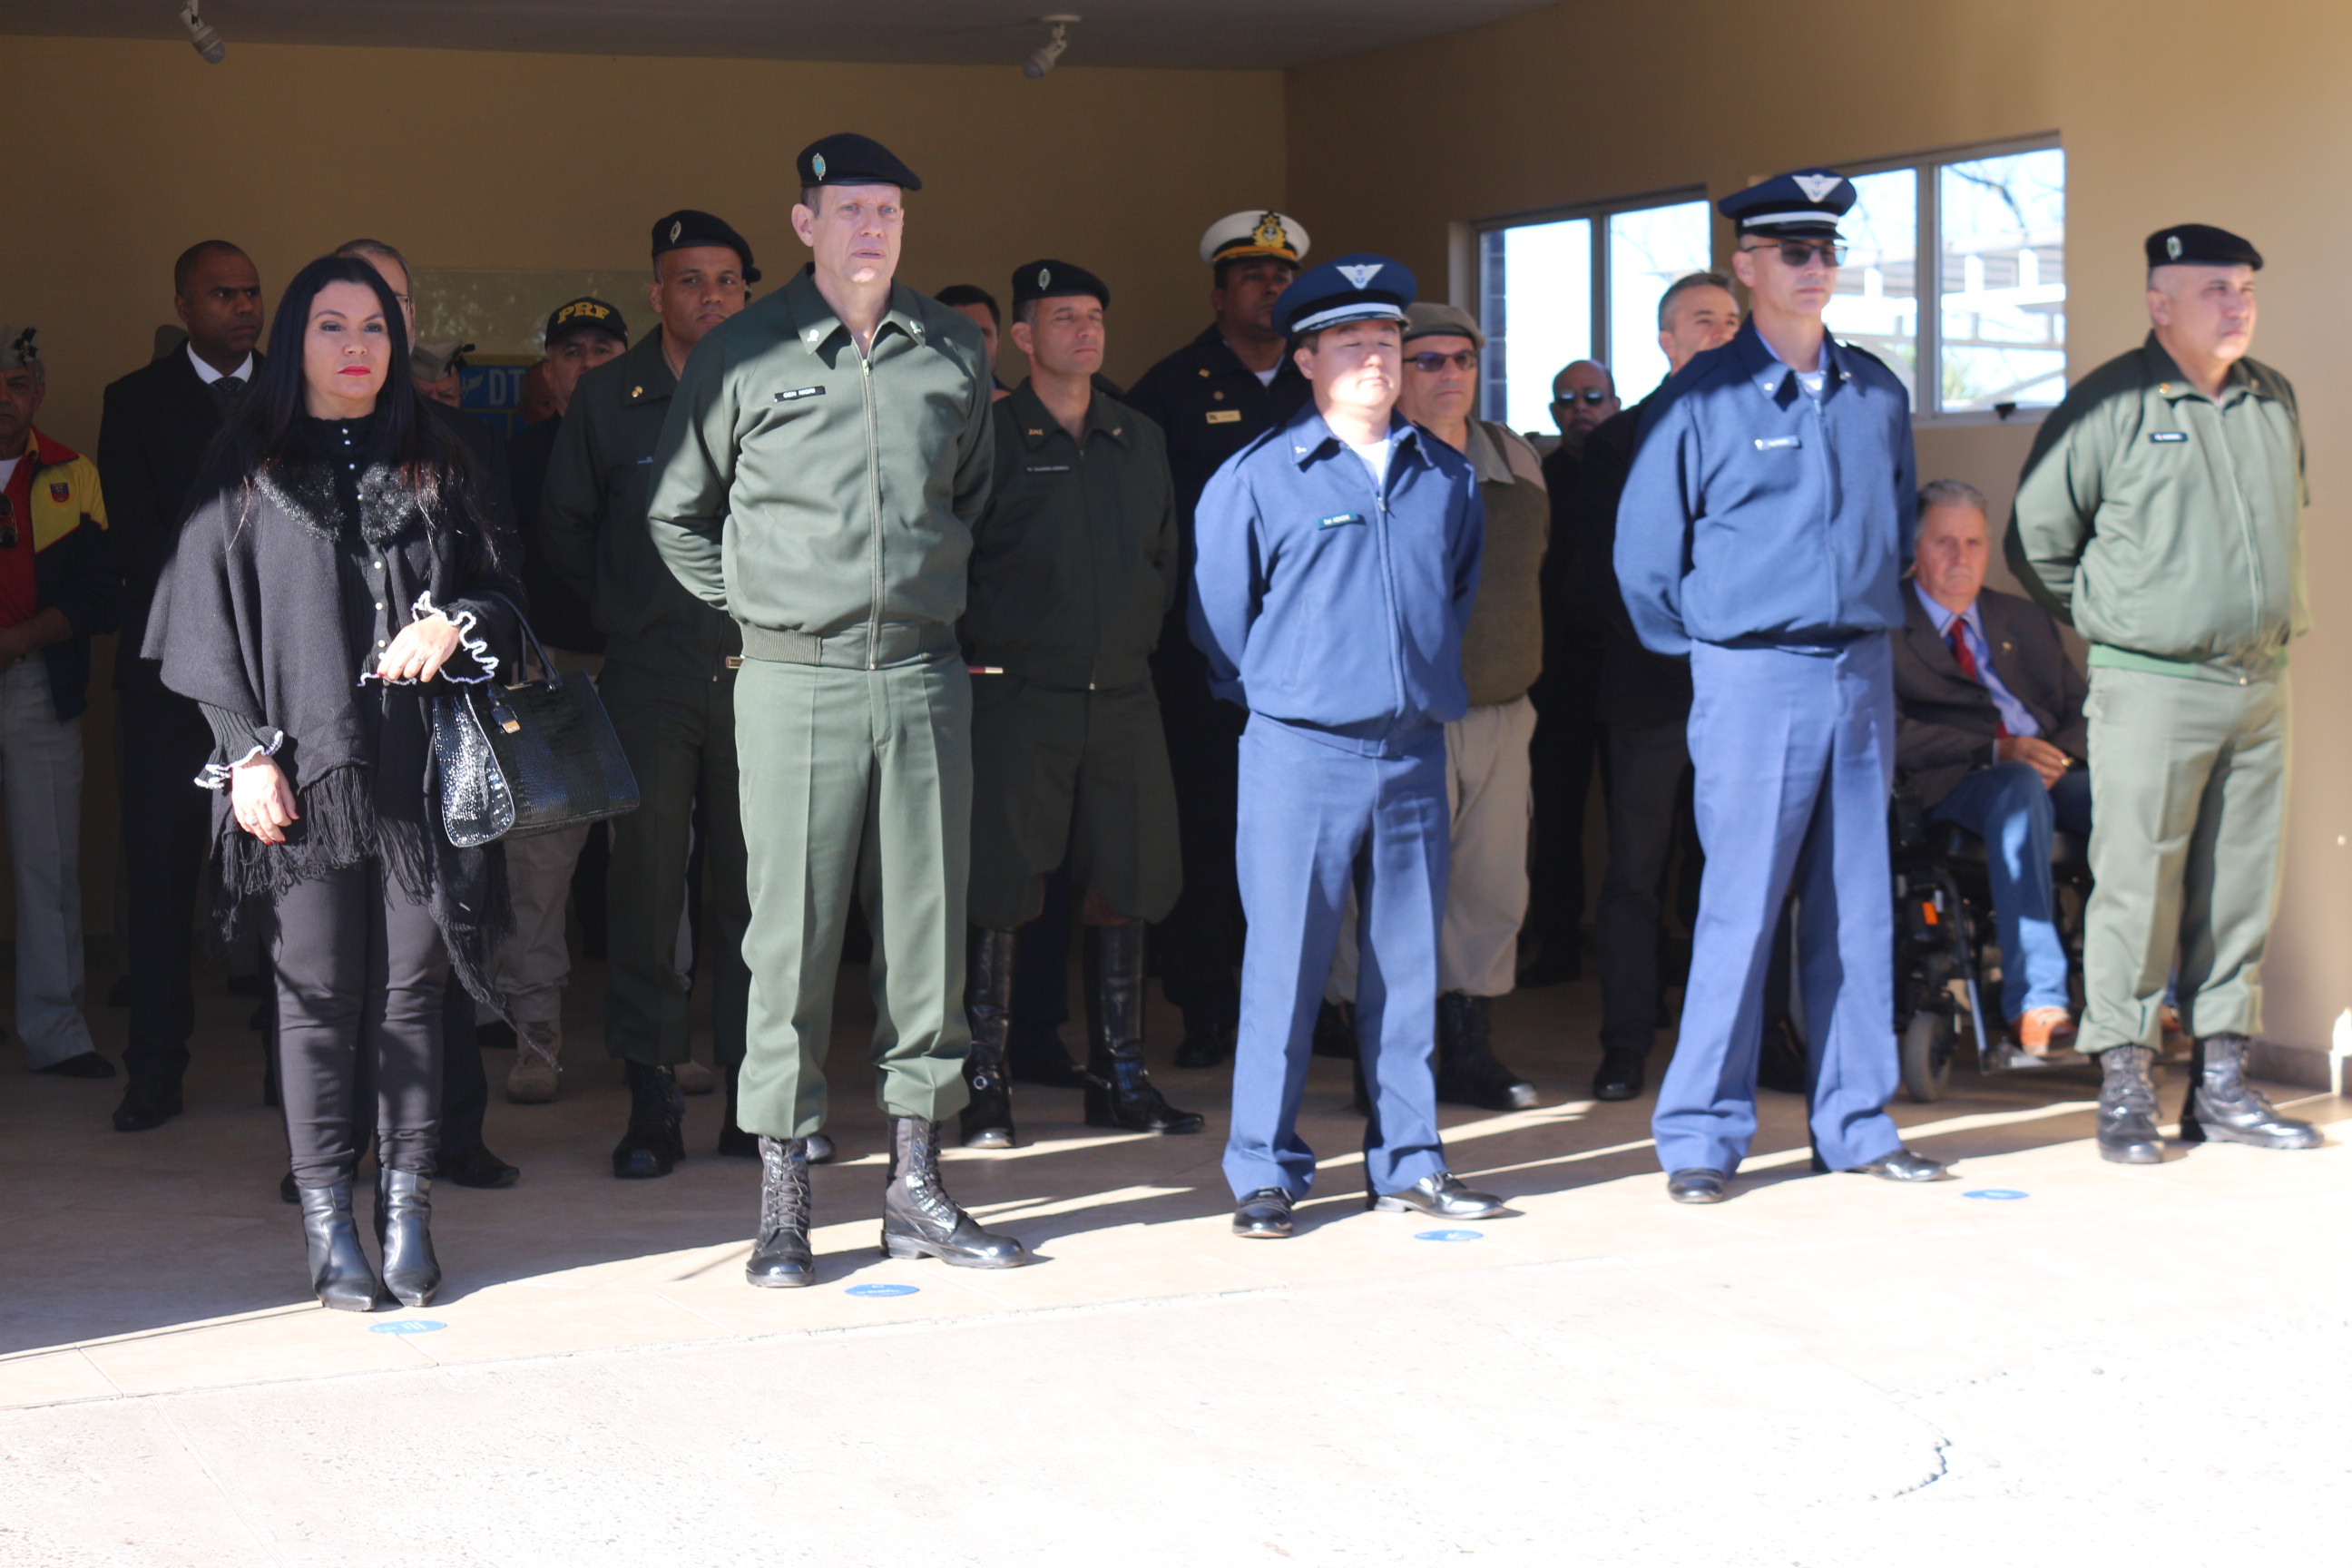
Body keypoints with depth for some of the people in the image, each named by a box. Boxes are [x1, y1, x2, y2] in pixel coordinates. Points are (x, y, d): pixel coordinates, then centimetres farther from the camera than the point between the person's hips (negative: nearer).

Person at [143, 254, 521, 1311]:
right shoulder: (248, 475, 7)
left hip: (419, 767, 2)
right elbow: (206, 624, 3)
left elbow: (500, 590, 15)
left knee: (411, 989, 1)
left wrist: (455, 625, -8)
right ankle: (326, 1219, 2)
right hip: (305, 772, -2)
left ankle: (407, 1207, 6)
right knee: (317, 995, -2)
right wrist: (248, 753, -6)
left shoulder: (437, 468, 14)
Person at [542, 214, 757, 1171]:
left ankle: (753, 1095, 12)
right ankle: (652, 1101, 3)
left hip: (757, 673, 1)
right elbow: (564, 529, 16)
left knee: (755, 884, 4)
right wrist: (621, 615, 11)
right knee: (646, 880, -4)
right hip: (648, 678, 0)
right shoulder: (606, 398, 6)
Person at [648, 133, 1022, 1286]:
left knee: (926, 930, 6)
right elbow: (676, 512, 10)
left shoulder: (953, 351, 9)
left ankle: (914, 1184, 15)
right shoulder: (742, 356, 0)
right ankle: (781, 1201, 5)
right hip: (796, 679, -3)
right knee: (791, 937, -2)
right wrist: (751, 602, 6)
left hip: (923, 673, 3)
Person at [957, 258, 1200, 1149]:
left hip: (1123, 697, 5)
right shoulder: (988, 439, -3)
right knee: (1002, 892, -3)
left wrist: (1141, 635, 15)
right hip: (1017, 698, -5)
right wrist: (976, 650, -3)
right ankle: (985, 1086, 4)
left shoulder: (1141, 441, 13)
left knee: (1125, 885, 7)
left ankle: (1118, 1077, 18)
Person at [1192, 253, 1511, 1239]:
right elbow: (1217, 614, 3)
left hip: (1415, 753, 4)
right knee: (1284, 962, -3)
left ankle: (1408, 1163, 17)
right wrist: (1270, 695, 7)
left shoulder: (1448, 477, 10)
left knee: (1408, 962, 8)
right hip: (1300, 753, -4)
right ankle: (1264, 1171, 5)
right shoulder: (1256, 477, -2)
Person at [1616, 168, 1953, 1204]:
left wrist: (1869, 630, 16)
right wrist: (1707, 654, 3)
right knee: (1740, 910, -6)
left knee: (1857, 911, 7)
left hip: (1860, 673, 5)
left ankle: (1855, 1123, 16)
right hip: (1751, 680, -5)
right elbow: (1644, 555, -2)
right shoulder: (1702, 399, -4)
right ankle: (1701, 1136, 1)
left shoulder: (1876, 393, 10)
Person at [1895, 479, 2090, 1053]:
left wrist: (2060, 754, -5)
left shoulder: (2024, 620, 27)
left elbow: (2082, 709, 19)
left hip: (2053, 772, 5)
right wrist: (1996, 751, -15)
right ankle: (2036, 1003, -45)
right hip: (1953, 787, -5)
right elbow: (1893, 736, -6)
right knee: (2020, 789, -40)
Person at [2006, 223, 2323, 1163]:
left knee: (2241, 889, 8)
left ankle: (2221, 1085, 16)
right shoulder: (2110, 405, -6)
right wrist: (2108, 619, 5)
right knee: (2137, 886, -6)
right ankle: (2124, 1092, 1)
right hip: (2151, 688, -6)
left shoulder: (2275, 401, 12)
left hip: (2258, 687, 6)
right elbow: (2036, 536, -1)